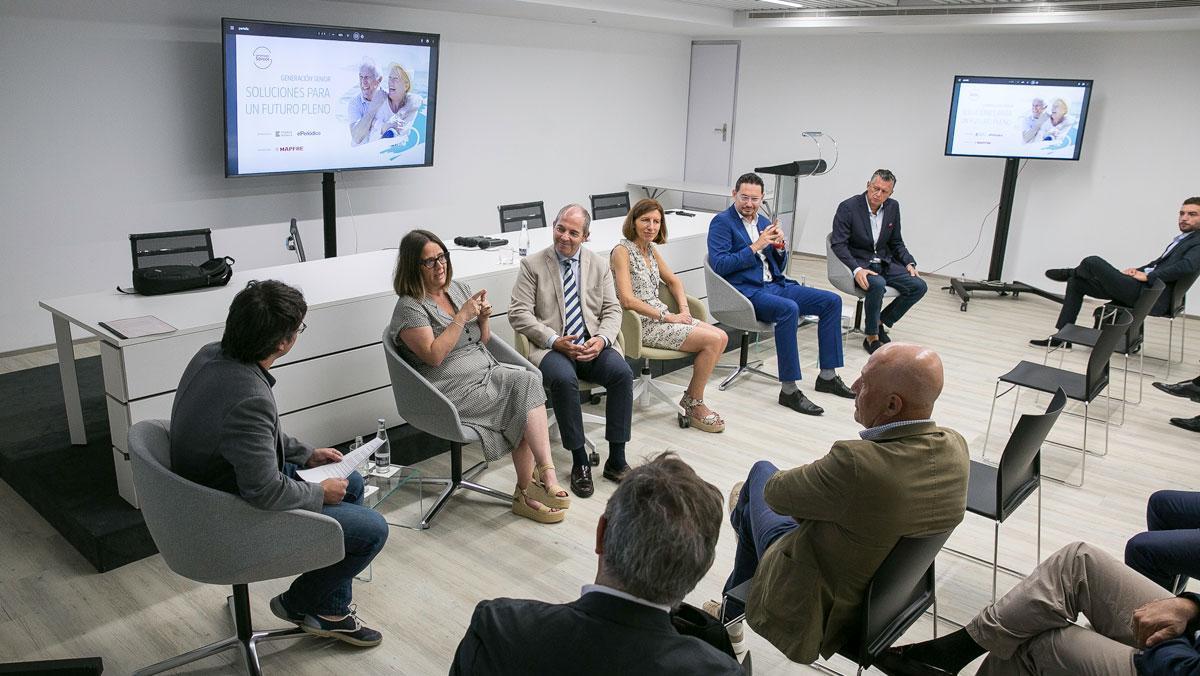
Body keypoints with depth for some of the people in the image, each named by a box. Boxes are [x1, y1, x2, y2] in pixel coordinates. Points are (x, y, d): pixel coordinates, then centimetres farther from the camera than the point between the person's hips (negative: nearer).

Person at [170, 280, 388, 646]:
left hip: (221, 483, 10)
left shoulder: (211, 355, -7)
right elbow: (267, 493, -32)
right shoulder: (249, 398, -37)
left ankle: (331, 610, 25)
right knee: (373, 529, -7)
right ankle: (300, 603, 19)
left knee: (351, 483, 18)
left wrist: (306, 453, 10)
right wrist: (320, 493, -14)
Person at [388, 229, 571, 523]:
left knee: (523, 414, -25)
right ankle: (546, 474, -24)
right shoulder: (410, 307, -6)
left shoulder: (459, 289, 15)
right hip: (454, 391, -6)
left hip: (488, 372, 7)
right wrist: (462, 317, -18)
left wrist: (484, 318, -1)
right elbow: (434, 355, -18)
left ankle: (526, 493, -17)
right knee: (526, 385, -26)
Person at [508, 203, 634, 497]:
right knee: (564, 379, -35)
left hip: (592, 345, 3)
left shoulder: (599, 265, 13)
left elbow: (612, 310, 11)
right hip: (552, 347, -3)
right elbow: (519, 314, -3)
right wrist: (555, 341, -16)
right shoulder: (532, 264, 4)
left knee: (622, 372, -26)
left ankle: (616, 459, -16)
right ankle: (580, 462, -20)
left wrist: (601, 339, -11)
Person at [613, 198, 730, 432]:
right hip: (642, 324, -8)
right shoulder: (622, 251, -13)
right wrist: (668, 317, -16)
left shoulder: (650, 248, 12)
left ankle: (691, 398, 5)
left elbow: (673, 281, 23)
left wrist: (684, 309, 4)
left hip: (661, 315, 8)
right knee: (712, 340, -17)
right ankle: (694, 406, -1)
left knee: (721, 337, -4)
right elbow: (628, 300, -21)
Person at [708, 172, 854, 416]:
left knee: (832, 301, -3)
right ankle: (789, 390, -30)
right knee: (789, 309, -36)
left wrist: (780, 246, -1)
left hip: (774, 285, 8)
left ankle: (827, 376, 3)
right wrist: (756, 246, -17)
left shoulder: (763, 221, 18)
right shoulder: (722, 222, -3)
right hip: (746, 291, -8)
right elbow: (719, 265, -16)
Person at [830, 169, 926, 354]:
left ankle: (880, 322, 6)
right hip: (858, 263, -6)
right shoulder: (848, 207, -12)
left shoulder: (893, 207, 5)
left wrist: (909, 263, -2)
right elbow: (838, 244, -16)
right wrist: (856, 269, -29)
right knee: (877, 284, -35)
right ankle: (871, 337, -16)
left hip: (884, 263, 6)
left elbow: (896, 243, 15)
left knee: (919, 286, -11)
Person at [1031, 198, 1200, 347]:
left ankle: (1070, 273, 22)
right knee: (1076, 281, 10)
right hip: (1143, 288, 10)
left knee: (1093, 262, -17)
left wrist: (1148, 276, -18)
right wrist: (1138, 270, 7)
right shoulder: (1182, 239, 22)